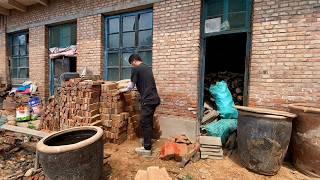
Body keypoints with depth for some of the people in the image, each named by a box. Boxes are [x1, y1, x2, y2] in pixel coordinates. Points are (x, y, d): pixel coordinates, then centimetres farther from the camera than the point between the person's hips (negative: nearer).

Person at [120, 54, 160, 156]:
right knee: (149, 122, 19)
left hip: (147, 99, -9)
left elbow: (131, 85, -1)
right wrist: (137, 88, 35)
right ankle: (148, 141, 34)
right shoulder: (147, 68, 18)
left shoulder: (136, 69, -6)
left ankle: (147, 148, 8)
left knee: (145, 123, 0)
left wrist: (124, 90, 17)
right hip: (154, 98, 9)